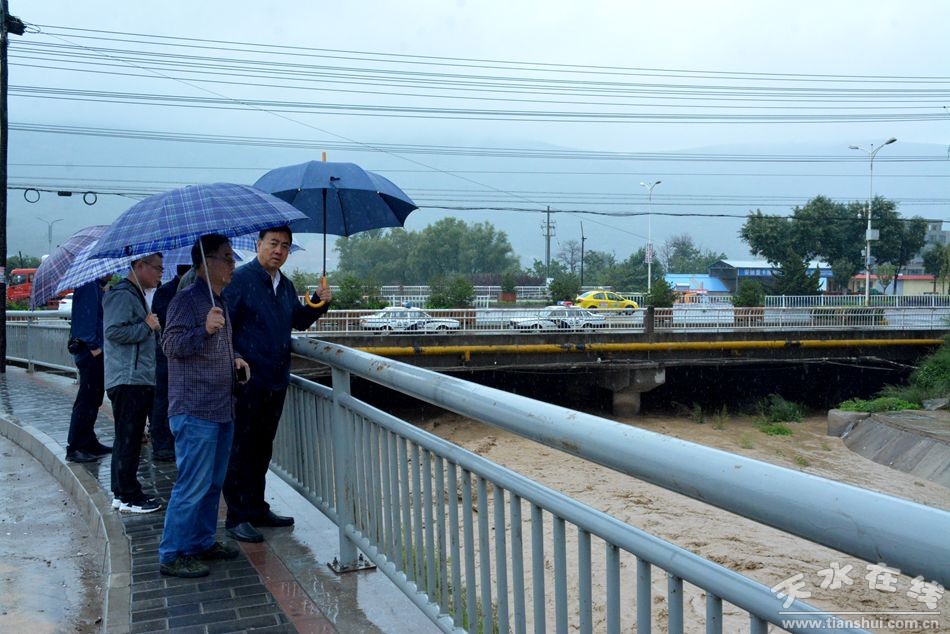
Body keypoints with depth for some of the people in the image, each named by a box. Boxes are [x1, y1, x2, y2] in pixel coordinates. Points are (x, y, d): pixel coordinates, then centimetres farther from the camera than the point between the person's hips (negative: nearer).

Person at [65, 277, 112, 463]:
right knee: (86, 401, -8)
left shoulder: (98, 288, 18)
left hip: (96, 351, 10)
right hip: (91, 351, -10)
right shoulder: (89, 287, -12)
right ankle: (74, 448, -5)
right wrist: (94, 346, -21)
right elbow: (87, 318, -19)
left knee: (93, 400, 15)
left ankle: (89, 443, 24)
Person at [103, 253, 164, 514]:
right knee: (128, 439, -5)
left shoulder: (136, 295, 21)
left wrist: (150, 325, 14)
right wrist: (147, 326, -14)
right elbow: (113, 331, -23)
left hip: (139, 380, 11)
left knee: (129, 438, 15)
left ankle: (122, 492, 23)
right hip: (128, 381, -11)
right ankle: (128, 496, 1)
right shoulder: (122, 294, -12)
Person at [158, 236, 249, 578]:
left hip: (221, 409, 10)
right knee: (193, 484, -6)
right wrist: (205, 329, -31)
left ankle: (202, 542, 29)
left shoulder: (220, 302, 17)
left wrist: (235, 359, 12)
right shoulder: (186, 299, -11)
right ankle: (172, 555, 4)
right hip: (194, 411, -10)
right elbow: (171, 344, -18)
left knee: (214, 482, 17)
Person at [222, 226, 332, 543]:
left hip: (276, 380, 8)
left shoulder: (286, 285, 14)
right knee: (242, 448, -1)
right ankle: (238, 517, 8)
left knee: (263, 447, 16)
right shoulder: (241, 279, -10)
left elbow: (299, 321, 24)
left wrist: (318, 304, 7)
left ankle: (257, 509, 28)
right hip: (248, 380, -8)